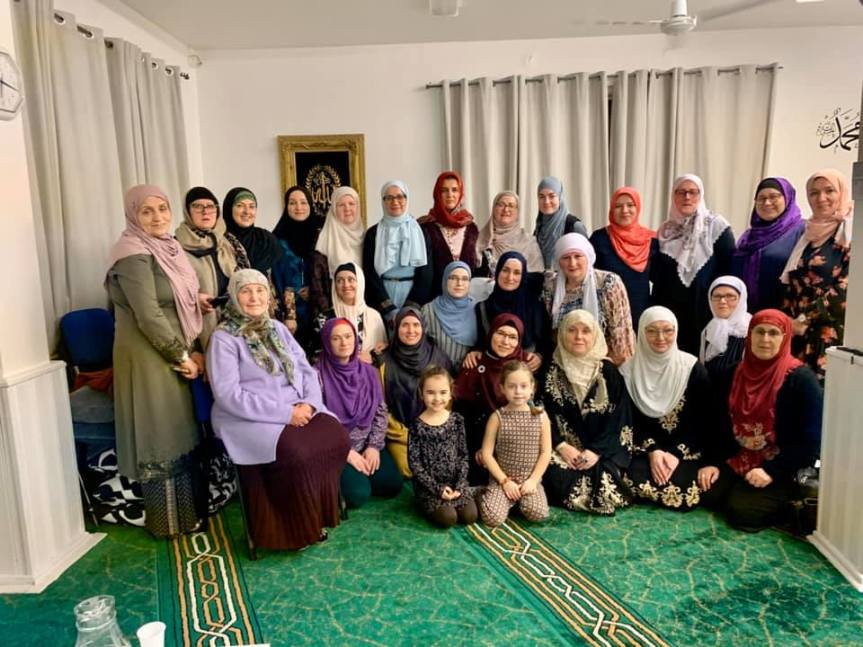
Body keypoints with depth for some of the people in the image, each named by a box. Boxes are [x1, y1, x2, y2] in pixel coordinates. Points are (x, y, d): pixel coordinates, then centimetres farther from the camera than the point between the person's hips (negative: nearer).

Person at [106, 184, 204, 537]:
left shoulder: (166, 247, 9)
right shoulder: (133, 255, -18)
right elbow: (148, 316, -23)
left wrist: (190, 351, 6)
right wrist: (182, 357, -15)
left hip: (173, 353, 9)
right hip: (149, 357, -9)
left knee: (180, 433, 17)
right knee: (163, 439, 3)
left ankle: (189, 508, 32)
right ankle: (171, 520, 18)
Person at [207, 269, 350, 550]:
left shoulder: (278, 329, 13)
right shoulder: (223, 338, -6)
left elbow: (306, 370, 10)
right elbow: (228, 395, -16)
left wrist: (309, 403, -12)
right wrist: (285, 413, -20)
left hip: (298, 411, 6)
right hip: (249, 419, -5)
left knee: (336, 437, -19)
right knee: (296, 452, -31)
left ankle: (319, 515, -2)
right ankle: (296, 529, -7)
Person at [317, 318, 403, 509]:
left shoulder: (368, 372, 4)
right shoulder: (318, 374, -10)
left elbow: (381, 412, 6)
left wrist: (374, 446, -6)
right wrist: (345, 452, -15)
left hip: (367, 444, 4)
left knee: (393, 485, -14)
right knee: (358, 493, -23)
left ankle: (359, 476, 13)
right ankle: (341, 481, 9)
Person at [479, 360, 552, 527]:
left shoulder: (540, 416, -1)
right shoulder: (497, 417, -6)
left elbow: (546, 452, 0)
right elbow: (486, 454, -6)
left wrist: (533, 480, -9)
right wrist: (505, 481, -10)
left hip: (530, 480, 2)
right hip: (502, 479, -1)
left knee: (539, 514, -22)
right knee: (493, 518, -20)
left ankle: (520, 499, 9)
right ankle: (488, 496, 12)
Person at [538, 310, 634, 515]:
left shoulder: (608, 371, 4)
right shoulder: (551, 371, 4)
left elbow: (619, 417, -2)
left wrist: (596, 450, -14)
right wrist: (562, 446, -14)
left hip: (602, 448, 0)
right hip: (562, 447, 0)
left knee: (605, 480, -27)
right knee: (558, 478, -28)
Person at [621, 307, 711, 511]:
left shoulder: (693, 369, -1)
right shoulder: (629, 371, 1)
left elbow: (702, 420, -2)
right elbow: (630, 420, 1)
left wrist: (677, 454, -14)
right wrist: (652, 450, -14)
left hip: (686, 451, 0)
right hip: (644, 449, 0)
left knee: (682, 485, -27)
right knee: (636, 482, -27)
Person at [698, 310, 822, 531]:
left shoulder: (801, 379, -13)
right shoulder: (737, 373, 5)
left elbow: (811, 438, -16)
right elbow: (724, 424, 9)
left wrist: (772, 471, -21)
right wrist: (712, 462, -2)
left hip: (783, 469, -5)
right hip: (739, 459, 5)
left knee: (742, 512, -20)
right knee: (704, 493, -15)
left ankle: (788, 504, 7)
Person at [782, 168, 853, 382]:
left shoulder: (853, 235, -5)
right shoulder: (810, 233, 15)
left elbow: (845, 290, -13)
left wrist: (806, 321, -13)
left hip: (831, 334, -6)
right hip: (797, 332, 6)